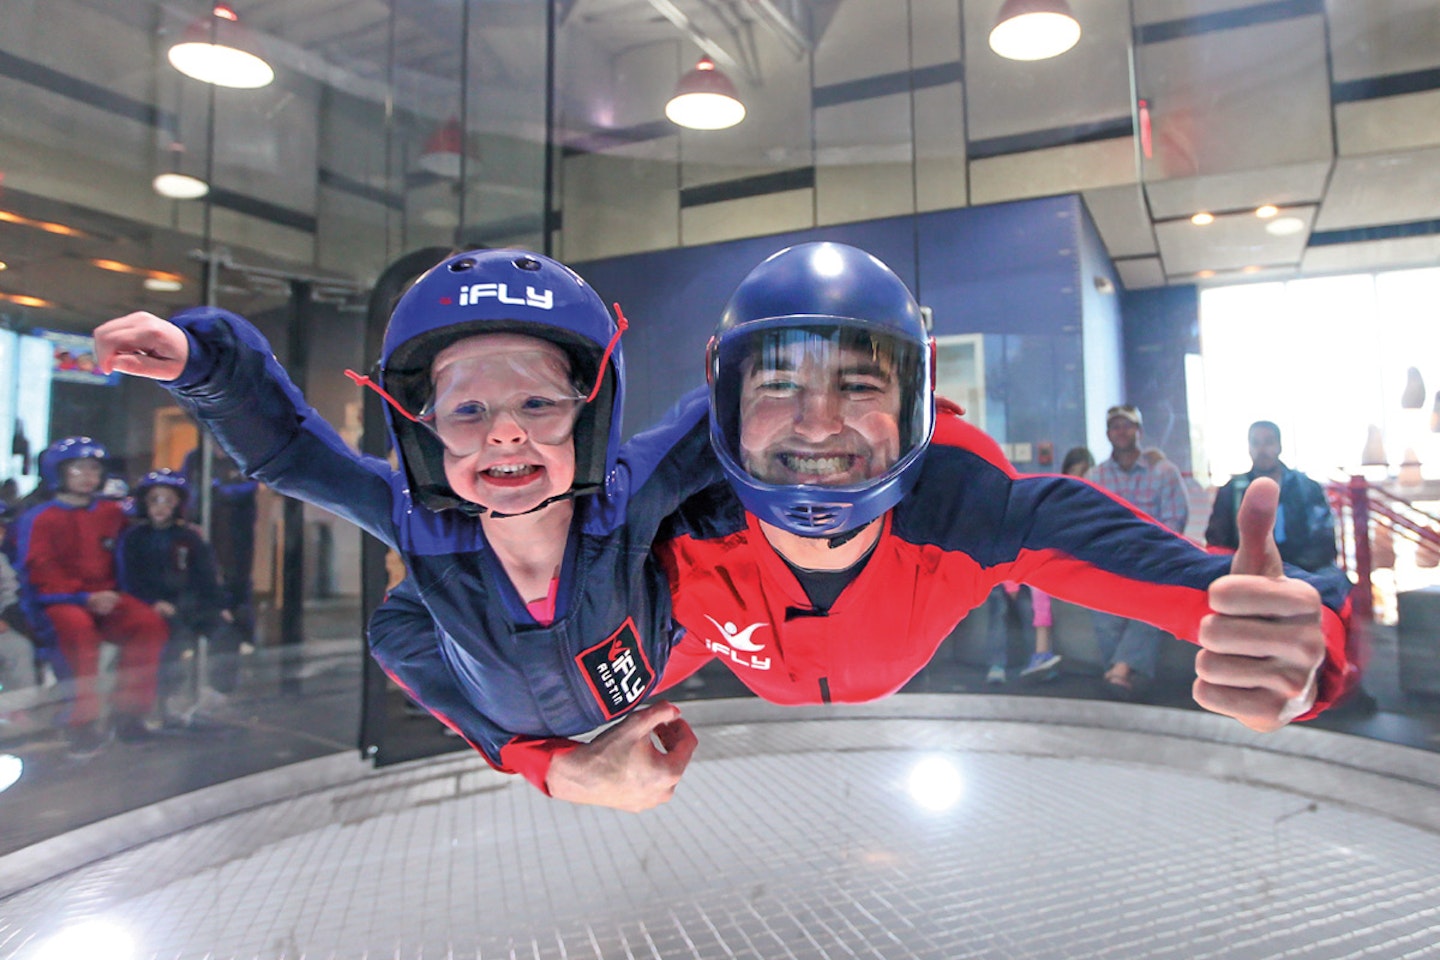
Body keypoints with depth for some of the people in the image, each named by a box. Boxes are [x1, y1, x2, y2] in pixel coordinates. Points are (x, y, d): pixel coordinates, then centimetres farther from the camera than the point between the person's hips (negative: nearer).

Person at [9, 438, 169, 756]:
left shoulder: (113, 513, 14)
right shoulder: (38, 520, 2)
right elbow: (41, 574, -6)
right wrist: (85, 598, -19)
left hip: (106, 597, 4)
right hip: (58, 602, -4)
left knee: (150, 623, -25)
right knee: (79, 627, -37)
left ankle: (128, 713, -15)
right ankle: (83, 722, -28)